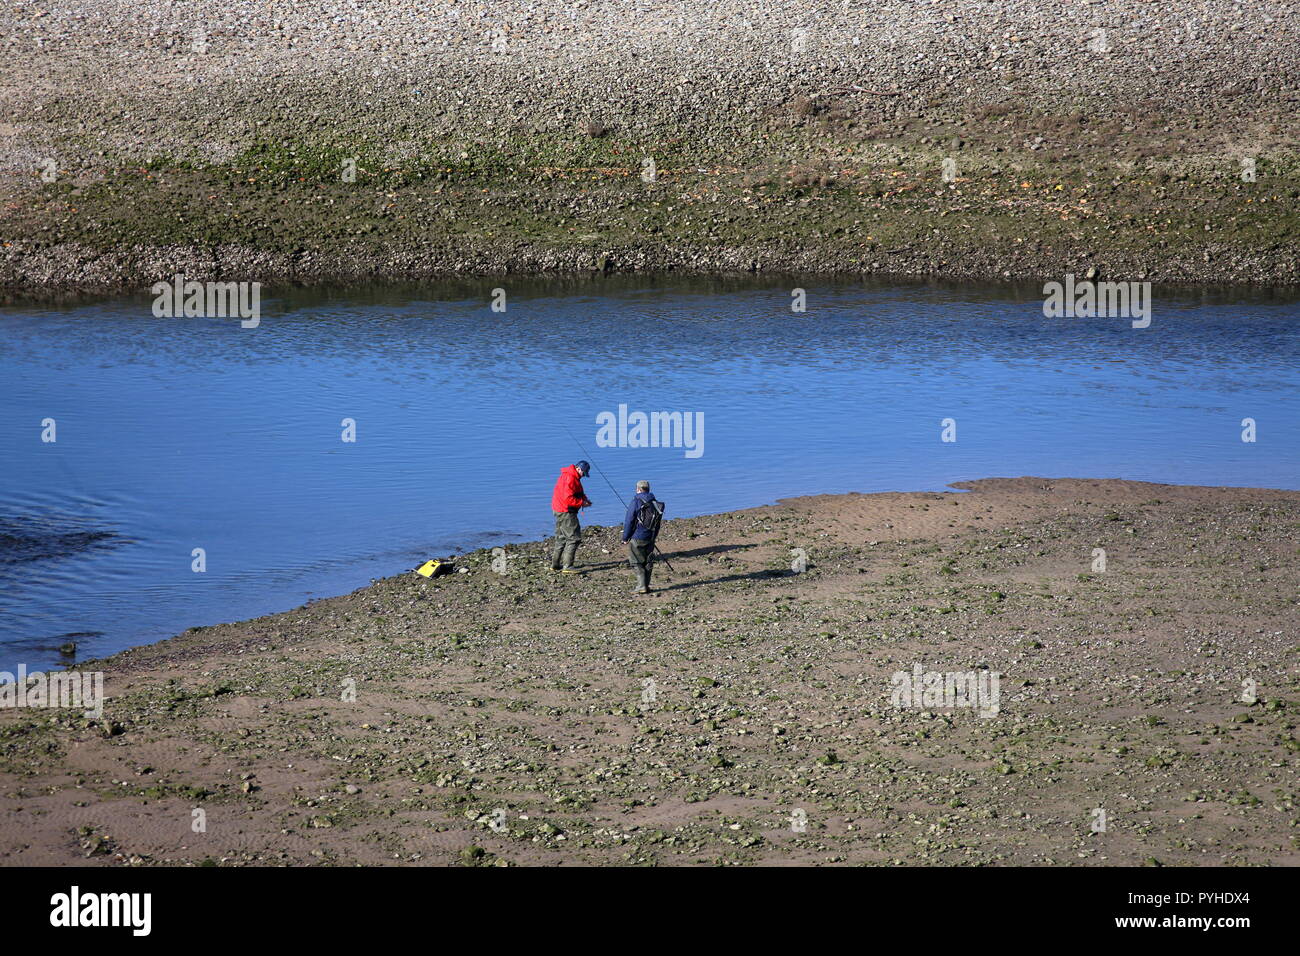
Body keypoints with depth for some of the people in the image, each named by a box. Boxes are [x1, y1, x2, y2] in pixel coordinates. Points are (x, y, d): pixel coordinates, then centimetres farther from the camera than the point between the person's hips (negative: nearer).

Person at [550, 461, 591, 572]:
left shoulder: (572, 476, 14)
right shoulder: (570, 478, -19)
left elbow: (575, 494, 24)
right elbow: (568, 498, -25)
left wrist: (584, 499, 7)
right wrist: (582, 503, -16)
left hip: (560, 510, 11)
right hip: (565, 512, -11)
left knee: (561, 538, 17)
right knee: (574, 538, -10)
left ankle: (555, 564, 23)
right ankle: (567, 566, -14)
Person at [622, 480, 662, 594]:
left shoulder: (635, 502, -12)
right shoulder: (655, 503, 7)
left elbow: (629, 521, -11)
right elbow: (657, 524, 14)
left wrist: (625, 537, -2)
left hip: (637, 538, -6)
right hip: (650, 539, 6)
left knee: (636, 562, 0)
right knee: (648, 562, 13)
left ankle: (641, 586, -7)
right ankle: (646, 586, 16)